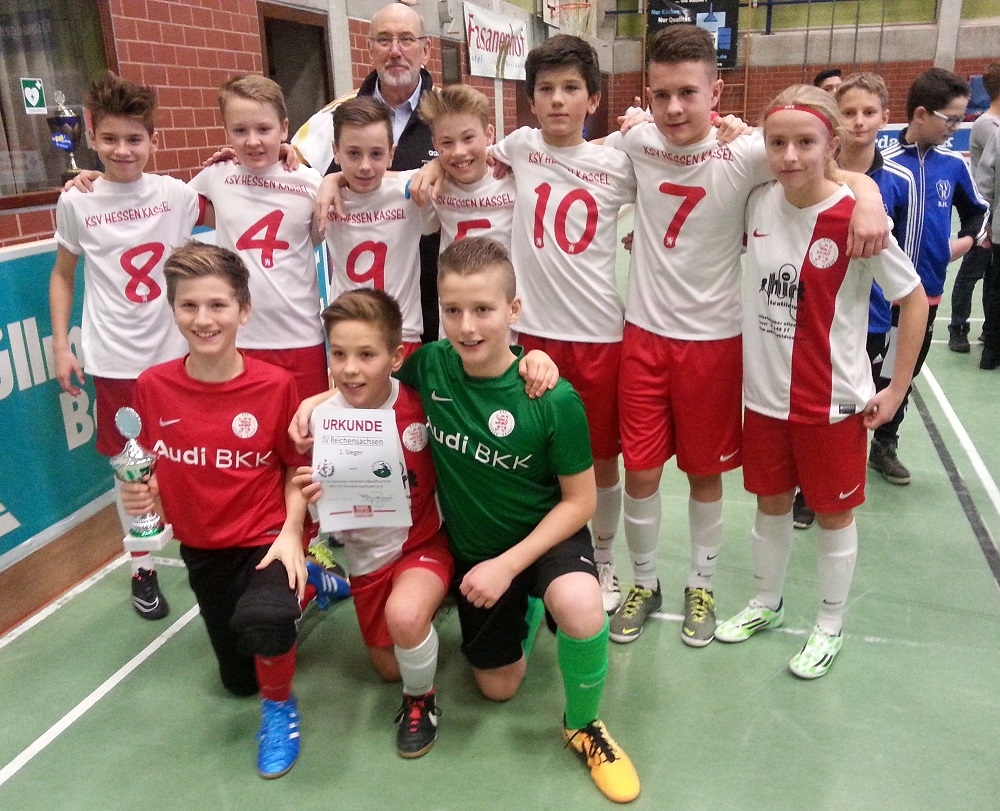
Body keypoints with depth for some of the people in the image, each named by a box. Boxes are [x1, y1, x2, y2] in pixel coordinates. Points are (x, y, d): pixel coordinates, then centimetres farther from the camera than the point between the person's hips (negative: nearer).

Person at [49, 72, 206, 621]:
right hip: (115, 359, 0)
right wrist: (60, 344, 2)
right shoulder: (76, 202, -3)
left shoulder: (175, 194, -4)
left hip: (177, 351, 0)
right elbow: (63, 274, 7)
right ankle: (143, 567, 27)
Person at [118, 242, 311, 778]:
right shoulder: (152, 387, -11)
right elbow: (150, 473, 3)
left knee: (261, 622, -39)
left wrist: (291, 532, -21)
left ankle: (280, 706, -4)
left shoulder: (276, 385, -18)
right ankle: (298, 591, 49)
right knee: (237, 681, 20)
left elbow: (296, 469, -7)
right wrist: (141, 496, -19)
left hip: (266, 538, -4)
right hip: (201, 548, 4)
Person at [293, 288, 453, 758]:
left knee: (405, 615, -34)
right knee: (389, 667, 18)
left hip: (424, 541, -3)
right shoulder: (323, 419, -16)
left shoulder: (421, 400, -20)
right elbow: (329, 512, -7)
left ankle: (421, 698, -1)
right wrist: (314, 496, -31)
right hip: (368, 556, 3)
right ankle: (428, 598, 47)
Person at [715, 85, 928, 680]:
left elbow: (914, 300, -8)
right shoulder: (760, 202, -5)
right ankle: (768, 603, 41)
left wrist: (897, 390, -6)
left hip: (833, 400, -4)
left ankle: (830, 626, 33)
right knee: (770, 502, 19)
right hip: (765, 391, 4)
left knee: (834, 513, 13)